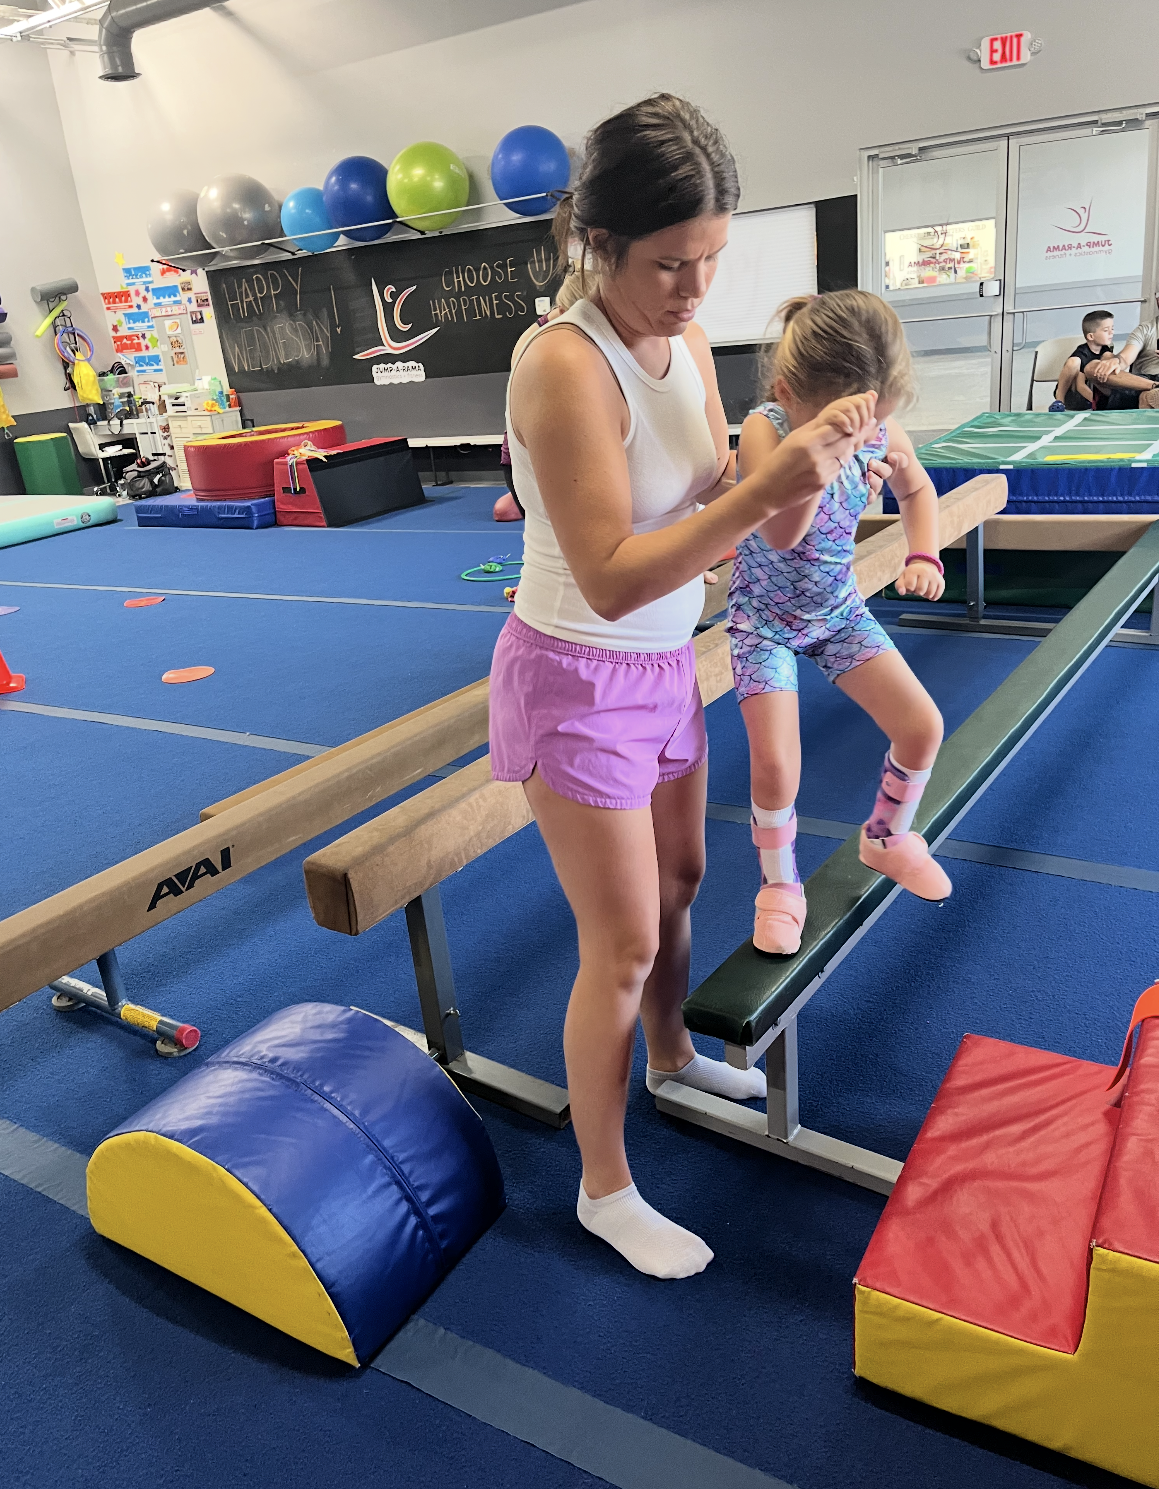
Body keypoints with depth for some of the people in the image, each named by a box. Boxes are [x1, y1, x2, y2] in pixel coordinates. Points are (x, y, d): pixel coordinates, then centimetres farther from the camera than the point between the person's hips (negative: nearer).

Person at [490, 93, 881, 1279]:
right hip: (578, 680, -8)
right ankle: (604, 1191, 23)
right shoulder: (564, 366, -24)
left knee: (679, 879, 23)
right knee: (623, 944, 1)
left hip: (665, 666, 8)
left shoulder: (687, 343, 0)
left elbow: (721, 509, 3)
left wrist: (802, 454, -16)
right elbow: (612, 579, -29)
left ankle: (670, 1055, 52)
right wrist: (762, 492, -33)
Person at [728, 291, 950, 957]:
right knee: (776, 764, -15)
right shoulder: (764, 430, -27)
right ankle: (781, 887, 12)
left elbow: (918, 488, 11)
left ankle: (888, 838, 29)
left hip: (838, 610, 5)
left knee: (923, 726, 0)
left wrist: (924, 557, -5)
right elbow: (780, 536, -43)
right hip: (766, 621, -4)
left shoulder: (881, 433, -12)